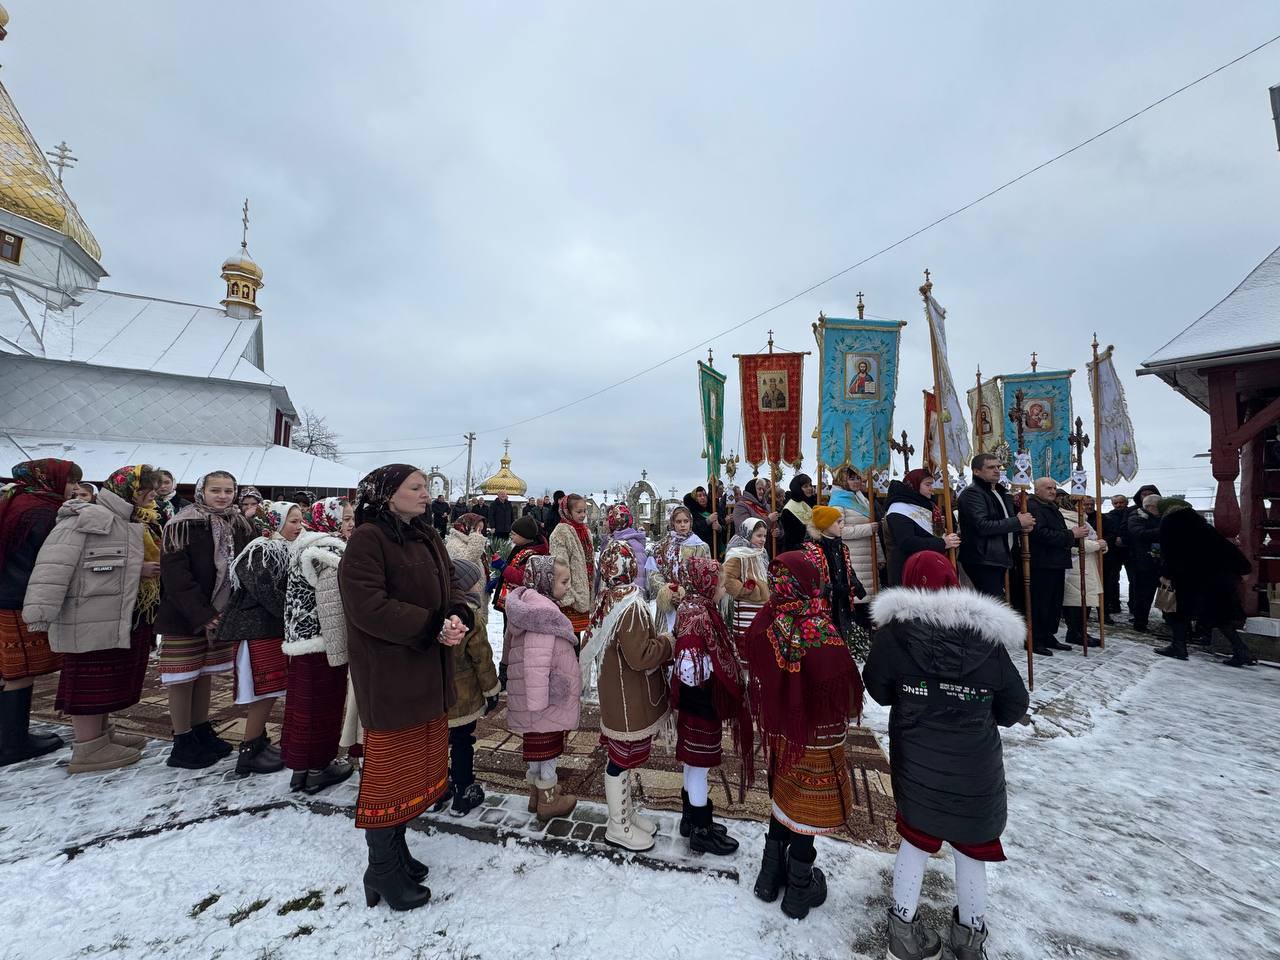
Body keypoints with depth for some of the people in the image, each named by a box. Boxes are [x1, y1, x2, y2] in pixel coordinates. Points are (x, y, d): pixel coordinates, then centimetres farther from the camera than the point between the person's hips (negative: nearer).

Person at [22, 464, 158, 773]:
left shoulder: (139, 524, 13)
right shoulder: (85, 519, -15)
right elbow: (54, 565, -21)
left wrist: (146, 570, 1)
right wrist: (41, 610, -25)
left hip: (125, 618, 9)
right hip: (89, 620, -9)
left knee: (110, 678, 18)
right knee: (89, 680, 1)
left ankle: (102, 733, 32)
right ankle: (88, 749, 10)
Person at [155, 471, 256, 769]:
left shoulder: (239, 525, 4)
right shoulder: (182, 525, -14)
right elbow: (175, 575, -18)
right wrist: (202, 615, -20)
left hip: (222, 614, 5)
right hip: (185, 617, -5)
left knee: (205, 674, 15)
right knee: (183, 678, 4)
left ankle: (202, 733, 28)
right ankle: (182, 744, 17)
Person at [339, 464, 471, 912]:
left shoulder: (427, 537, 10)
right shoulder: (367, 538, -14)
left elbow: (450, 587, 9)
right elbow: (367, 605, -23)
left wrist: (459, 617, -13)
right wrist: (433, 626, -24)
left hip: (429, 672, 8)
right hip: (388, 675, -8)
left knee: (416, 765, 18)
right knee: (389, 769, 6)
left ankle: (396, 848, 37)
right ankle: (382, 870, 25)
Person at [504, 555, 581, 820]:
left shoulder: (532, 605, 8)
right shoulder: (544, 612, -25)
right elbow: (537, 662, -29)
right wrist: (538, 701, -25)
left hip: (539, 694, 10)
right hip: (547, 698, -10)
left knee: (537, 744, 22)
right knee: (548, 746, 7)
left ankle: (537, 791, 38)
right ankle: (548, 801, 23)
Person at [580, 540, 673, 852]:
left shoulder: (609, 599, 3)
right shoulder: (631, 606, -27)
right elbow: (641, 656, -29)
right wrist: (667, 642, -14)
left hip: (619, 692, 9)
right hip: (629, 698, -9)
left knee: (623, 756, 22)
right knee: (622, 759, 8)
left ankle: (627, 812, 40)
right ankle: (618, 828, 25)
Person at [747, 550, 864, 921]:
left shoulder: (764, 624, -15)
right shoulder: (821, 635, -30)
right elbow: (847, 687, -16)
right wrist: (848, 712, 5)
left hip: (777, 730, 5)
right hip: (815, 738, -5)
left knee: (783, 798, 25)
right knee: (807, 808, 16)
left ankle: (771, 873, 42)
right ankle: (799, 889, 36)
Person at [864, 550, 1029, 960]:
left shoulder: (894, 633, -15)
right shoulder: (987, 637, -12)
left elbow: (878, 691, -4)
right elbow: (1014, 707, -1)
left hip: (916, 763, 0)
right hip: (975, 766, 0)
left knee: (915, 837, 22)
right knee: (971, 845, 22)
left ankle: (903, 926, 36)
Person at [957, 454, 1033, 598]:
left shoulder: (1001, 493, 21)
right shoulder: (972, 493, -10)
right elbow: (982, 526, -22)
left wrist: (1021, 528, 8)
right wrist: (1017, 522, -15)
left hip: (1000, 559, 9)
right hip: (982, 561, -9)